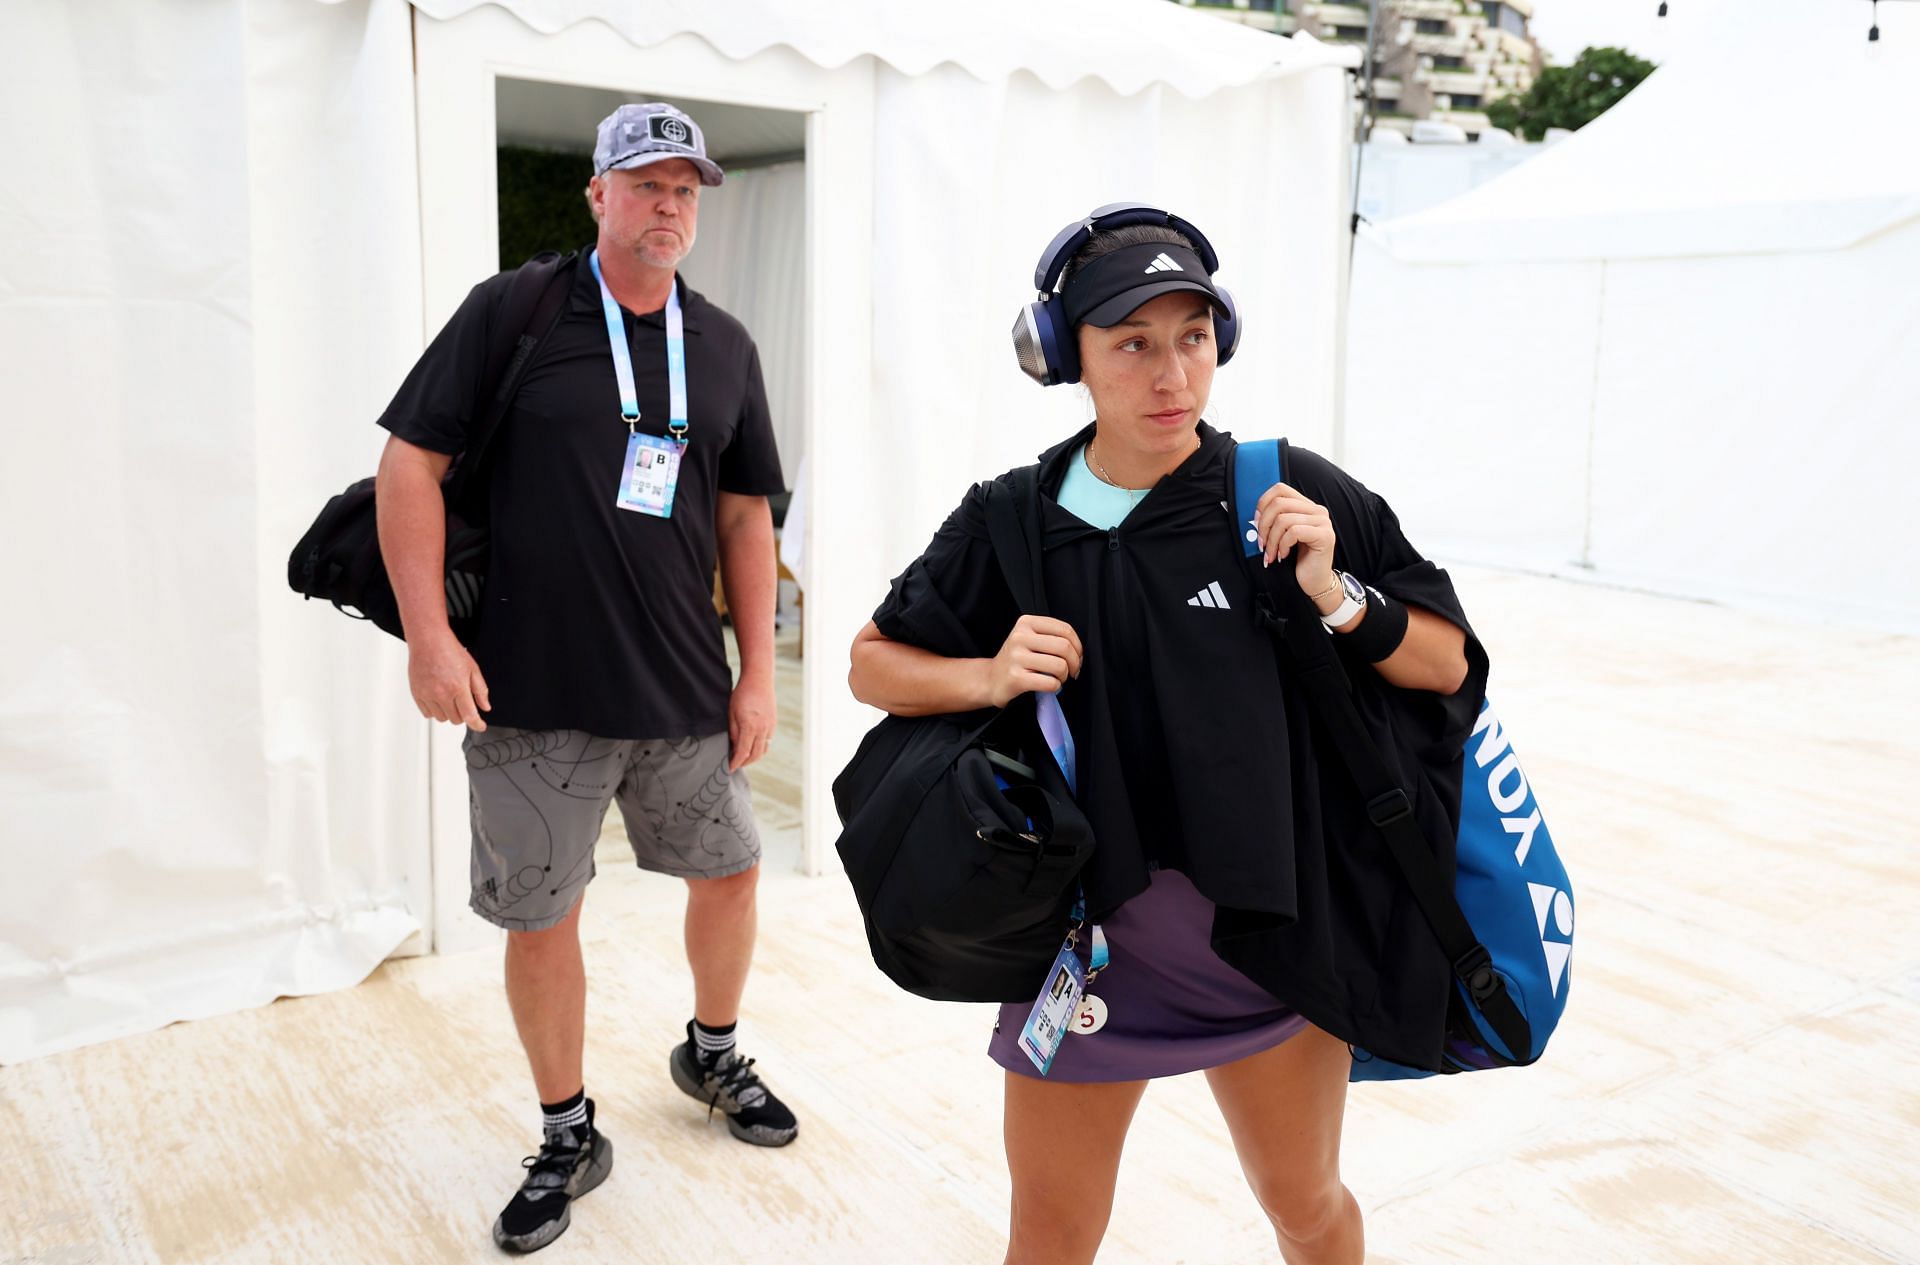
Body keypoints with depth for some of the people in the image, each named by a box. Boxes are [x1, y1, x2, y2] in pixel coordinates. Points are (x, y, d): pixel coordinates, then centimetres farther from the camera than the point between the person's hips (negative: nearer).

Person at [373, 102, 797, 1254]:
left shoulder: (725, 348, 8)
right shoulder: (509, 314, -3)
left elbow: (745, 518, 10)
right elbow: (412, 463, -4)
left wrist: (758, 672, 5)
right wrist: (429, 633, -10)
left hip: (685, 691, 4)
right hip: (533, 691, -3)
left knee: (731, 869, 14)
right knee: (539, 915, 6)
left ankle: (712, 1054, 42)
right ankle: (569, 1138, 26)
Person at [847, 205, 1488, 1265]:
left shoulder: (1291, 496, -8)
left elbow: (1450, 663, -1)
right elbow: (873, 664, 4)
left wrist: (1336, 599, -18)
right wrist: (989, 679, -14)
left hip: (1272, 931, 0)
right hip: (1086, 931, 0)